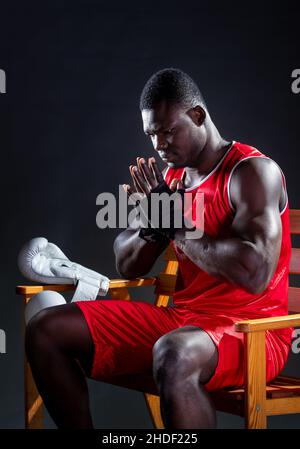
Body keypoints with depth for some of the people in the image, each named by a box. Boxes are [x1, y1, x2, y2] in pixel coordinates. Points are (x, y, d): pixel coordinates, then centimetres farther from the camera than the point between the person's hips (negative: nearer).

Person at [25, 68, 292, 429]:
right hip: (179, 319, 8)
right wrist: (151, 224, -9)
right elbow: (127, 267, 14)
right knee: (46, 330, -1)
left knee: (173, 355, -43)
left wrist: (177, 229, -15)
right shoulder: (172, 176, 11)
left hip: (250, 328, -7)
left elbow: (255, 273, -28)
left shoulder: (252, 172, -13)